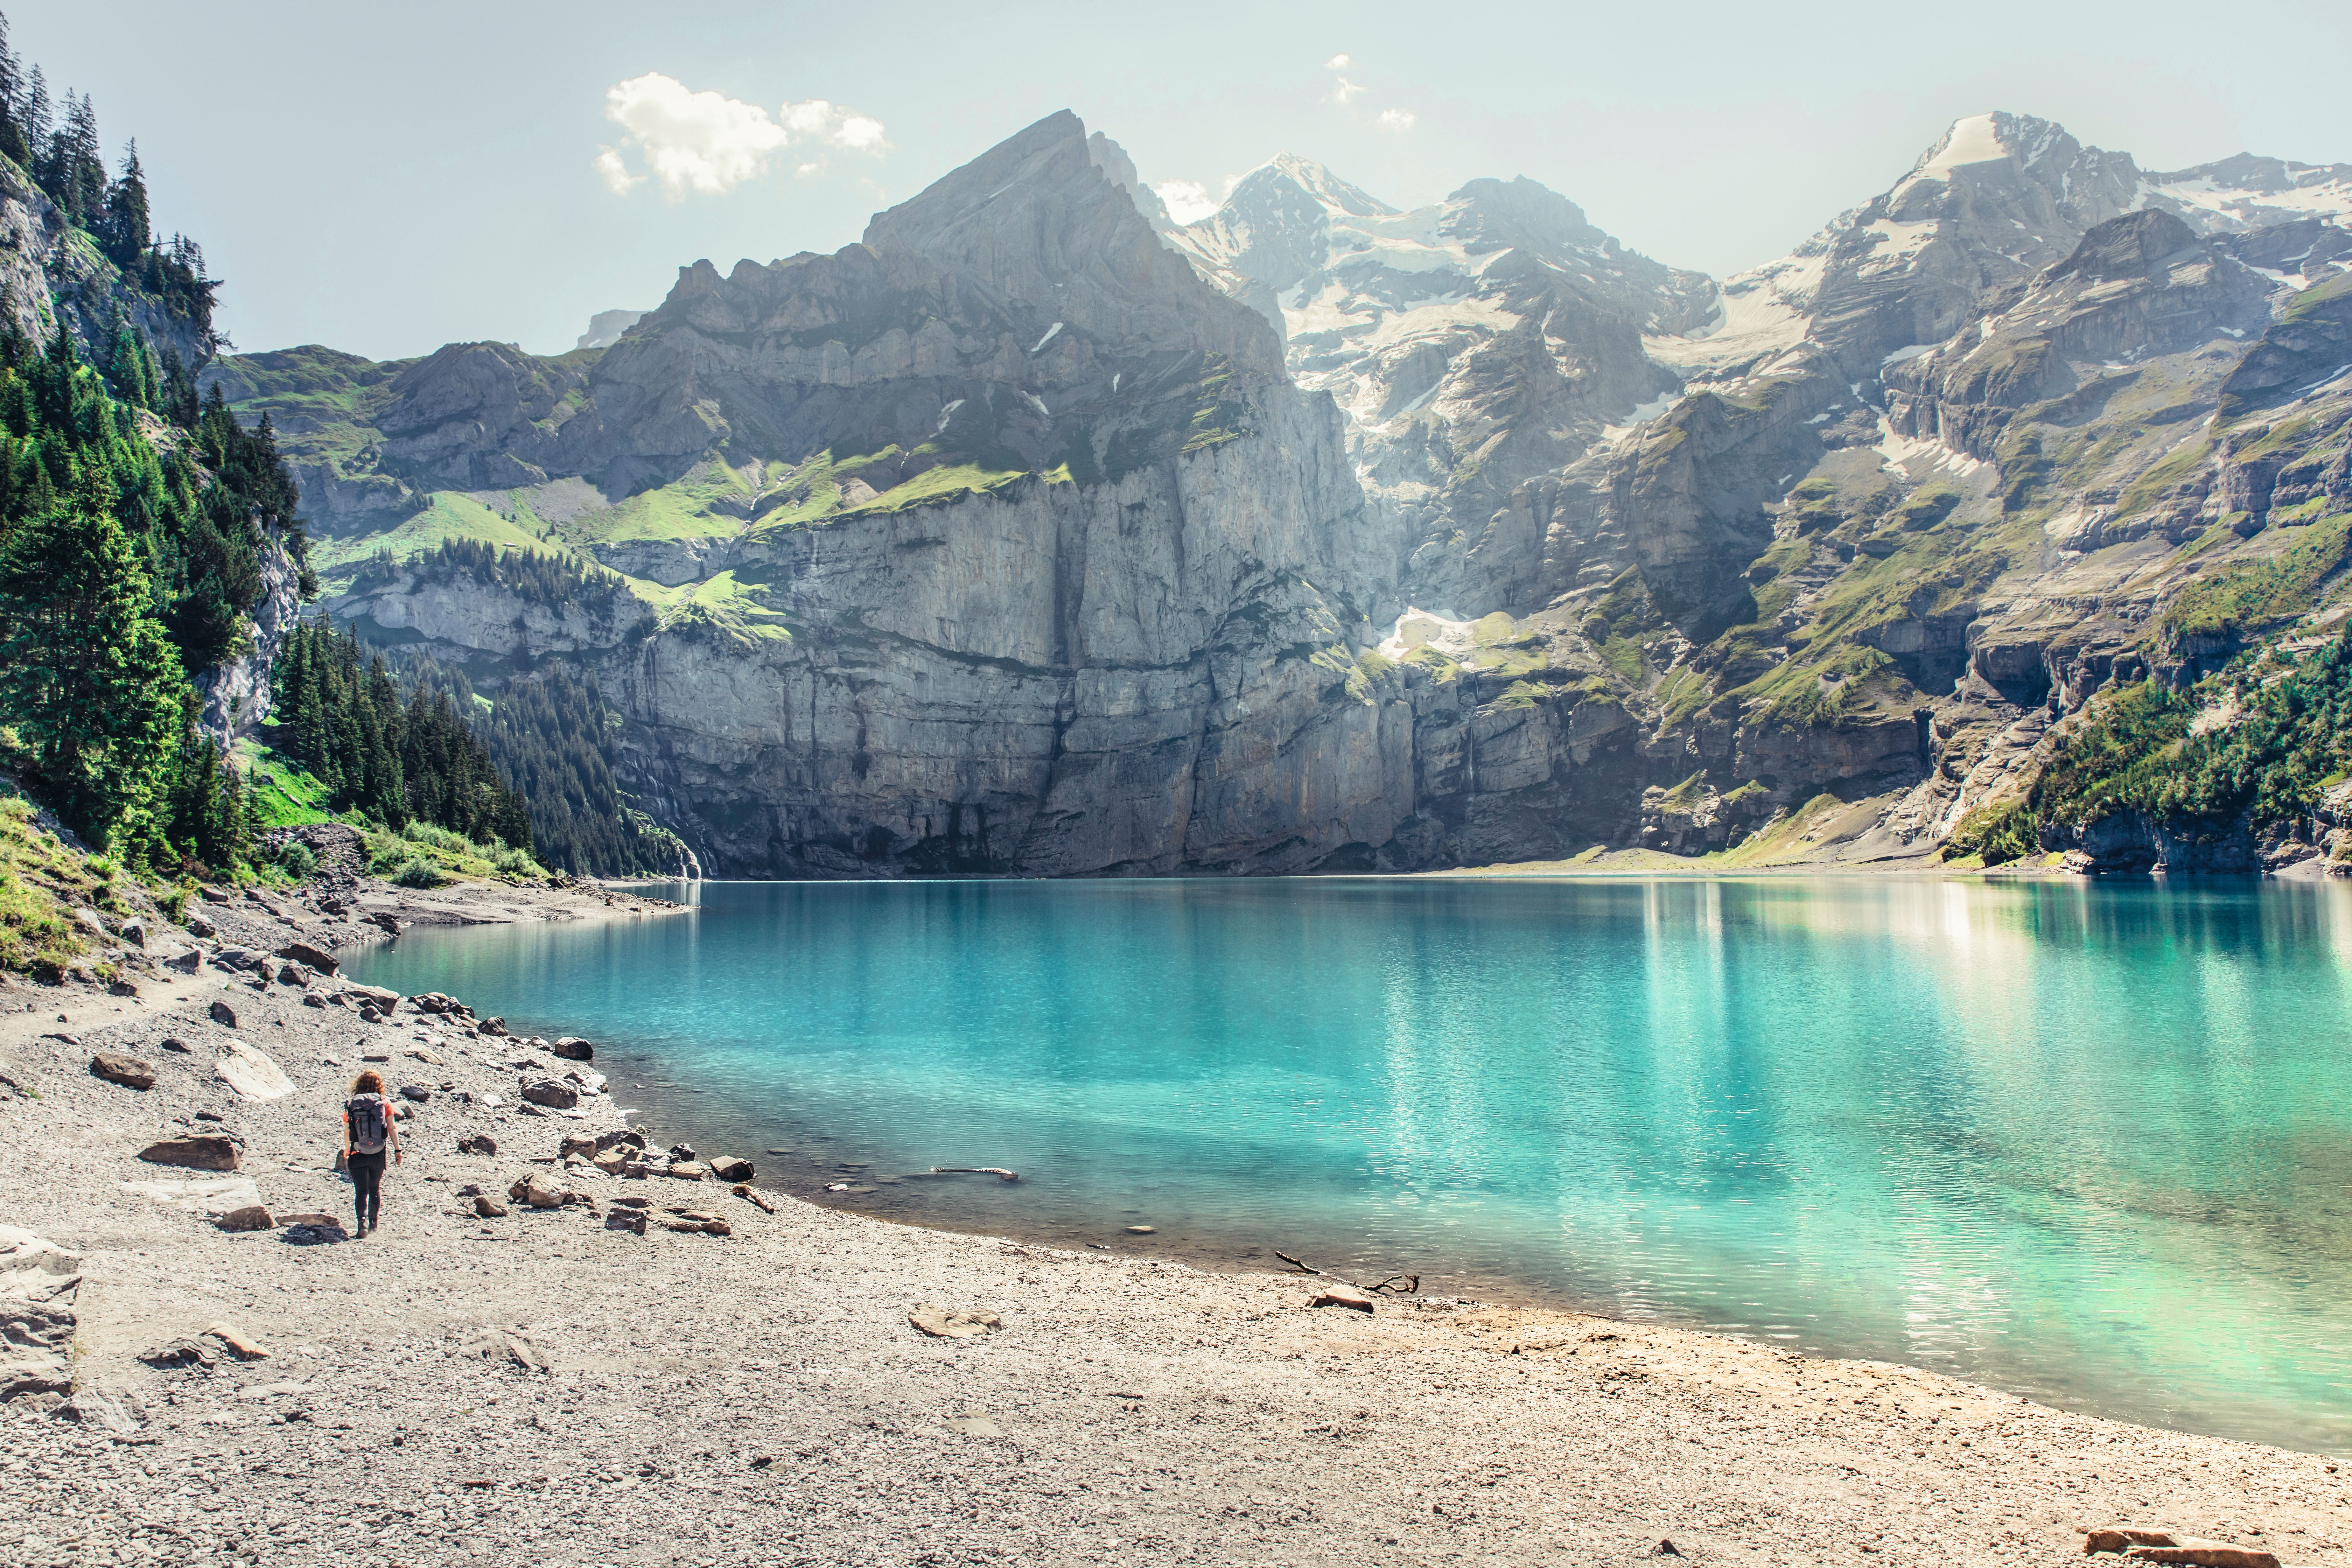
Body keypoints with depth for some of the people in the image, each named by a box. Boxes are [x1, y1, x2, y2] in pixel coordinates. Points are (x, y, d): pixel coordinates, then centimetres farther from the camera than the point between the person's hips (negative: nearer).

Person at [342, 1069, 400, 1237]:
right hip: (378, 1155, 1)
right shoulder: (384, 1103, -3)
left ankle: (363, 1223, -16)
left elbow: (347, 1132, 6)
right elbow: (392, 1128, -4)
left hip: (358, 1155, -1)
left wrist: (346, 1151, 23)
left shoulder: (351, 1105, -1)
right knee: (375, 1189, 17)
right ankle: (373, 1224, 23)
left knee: (361, 1191, 1)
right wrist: (397, 1150, 2)